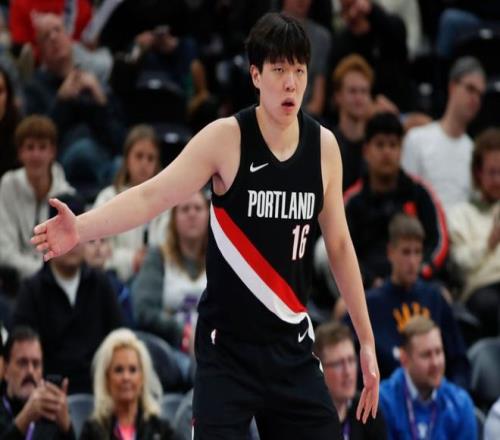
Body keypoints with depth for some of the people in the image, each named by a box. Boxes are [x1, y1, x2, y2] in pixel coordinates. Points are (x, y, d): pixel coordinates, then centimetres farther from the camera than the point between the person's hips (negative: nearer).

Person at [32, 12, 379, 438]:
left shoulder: (324, 146, 1)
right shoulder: (227, 138, -11)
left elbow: (340, 245, 11)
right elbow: (152, 196, -21)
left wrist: (367, 340, 13)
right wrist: (80, 228, -38)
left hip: (292, 348, 4)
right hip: (227, 348, -4)